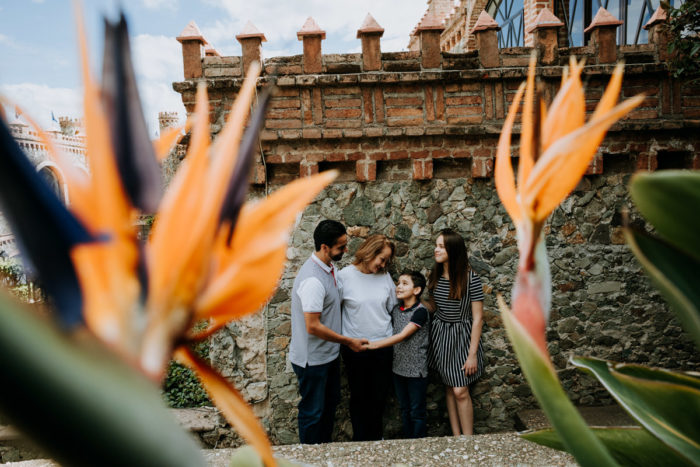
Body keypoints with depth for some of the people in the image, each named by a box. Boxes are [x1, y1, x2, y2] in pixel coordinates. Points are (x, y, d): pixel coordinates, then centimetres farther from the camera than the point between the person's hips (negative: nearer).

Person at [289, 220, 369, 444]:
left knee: (330, 402, 24)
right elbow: (313, 326, -28)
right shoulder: (313, 280, -30)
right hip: (313, 359, -10)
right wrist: (349, 341, -20)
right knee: (313, 411, 9)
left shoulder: (328, 268, 1)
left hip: (329, 354, 10)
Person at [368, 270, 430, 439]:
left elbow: (403, 336, -24)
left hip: (416, 369, -6)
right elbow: (390, 331, 13)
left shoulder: (420, 311, -17)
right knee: (404, 409, 18)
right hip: (398, 367, 6)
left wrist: (375, 344, -29)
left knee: (417, 411, 7)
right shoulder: (395, 310, 4)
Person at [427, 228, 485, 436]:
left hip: (462, 336, -5)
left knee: (460, 391, -6)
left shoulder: (470, 278, -17)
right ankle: (456, 436, 24)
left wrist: (472, 354, -14)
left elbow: (477, 318, -14)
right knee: (449, 388, 12)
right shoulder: (434, 276, -1)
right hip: (440, 335, 5)